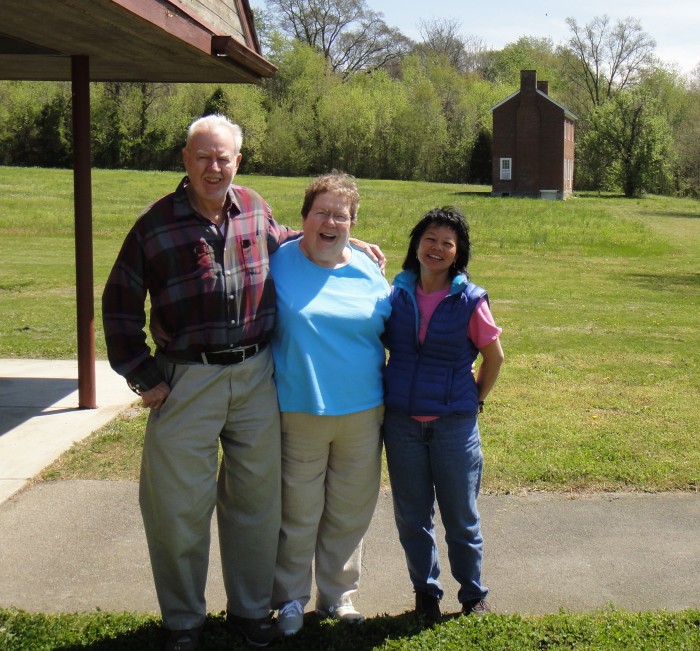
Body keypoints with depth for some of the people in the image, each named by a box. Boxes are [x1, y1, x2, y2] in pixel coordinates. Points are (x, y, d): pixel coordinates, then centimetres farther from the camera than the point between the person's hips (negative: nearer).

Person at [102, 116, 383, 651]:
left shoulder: (255, 210, 4)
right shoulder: (157, 224, -6)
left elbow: (282, 241, 28)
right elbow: (120, 306, -1)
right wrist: (143, 377, -4)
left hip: (256, 377, 3)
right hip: (186, 381, -3)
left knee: (256, 498, 13)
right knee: (180, 506, 5)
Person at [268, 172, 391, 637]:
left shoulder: (368, 271, 5)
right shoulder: (279, 263, -4)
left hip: (363, 412, 3)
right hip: (298, 412, -3)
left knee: (350, 512, 13)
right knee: (298, 512, 6)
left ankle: (338, 594, 30)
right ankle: (291, 598, 23)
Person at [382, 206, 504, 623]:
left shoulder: (469, 300, -8)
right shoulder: (397, 295, 0)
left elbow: (495, 357, 2)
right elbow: (382, 346, 13)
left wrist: (473, 401, 4)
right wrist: (395, 392, 9)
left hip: (454, 424, -2)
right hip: (402, 423, 3)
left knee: (461, 518, 9)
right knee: (412, 517, 12)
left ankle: (474, 595, 26)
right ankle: (426, 593, 29)